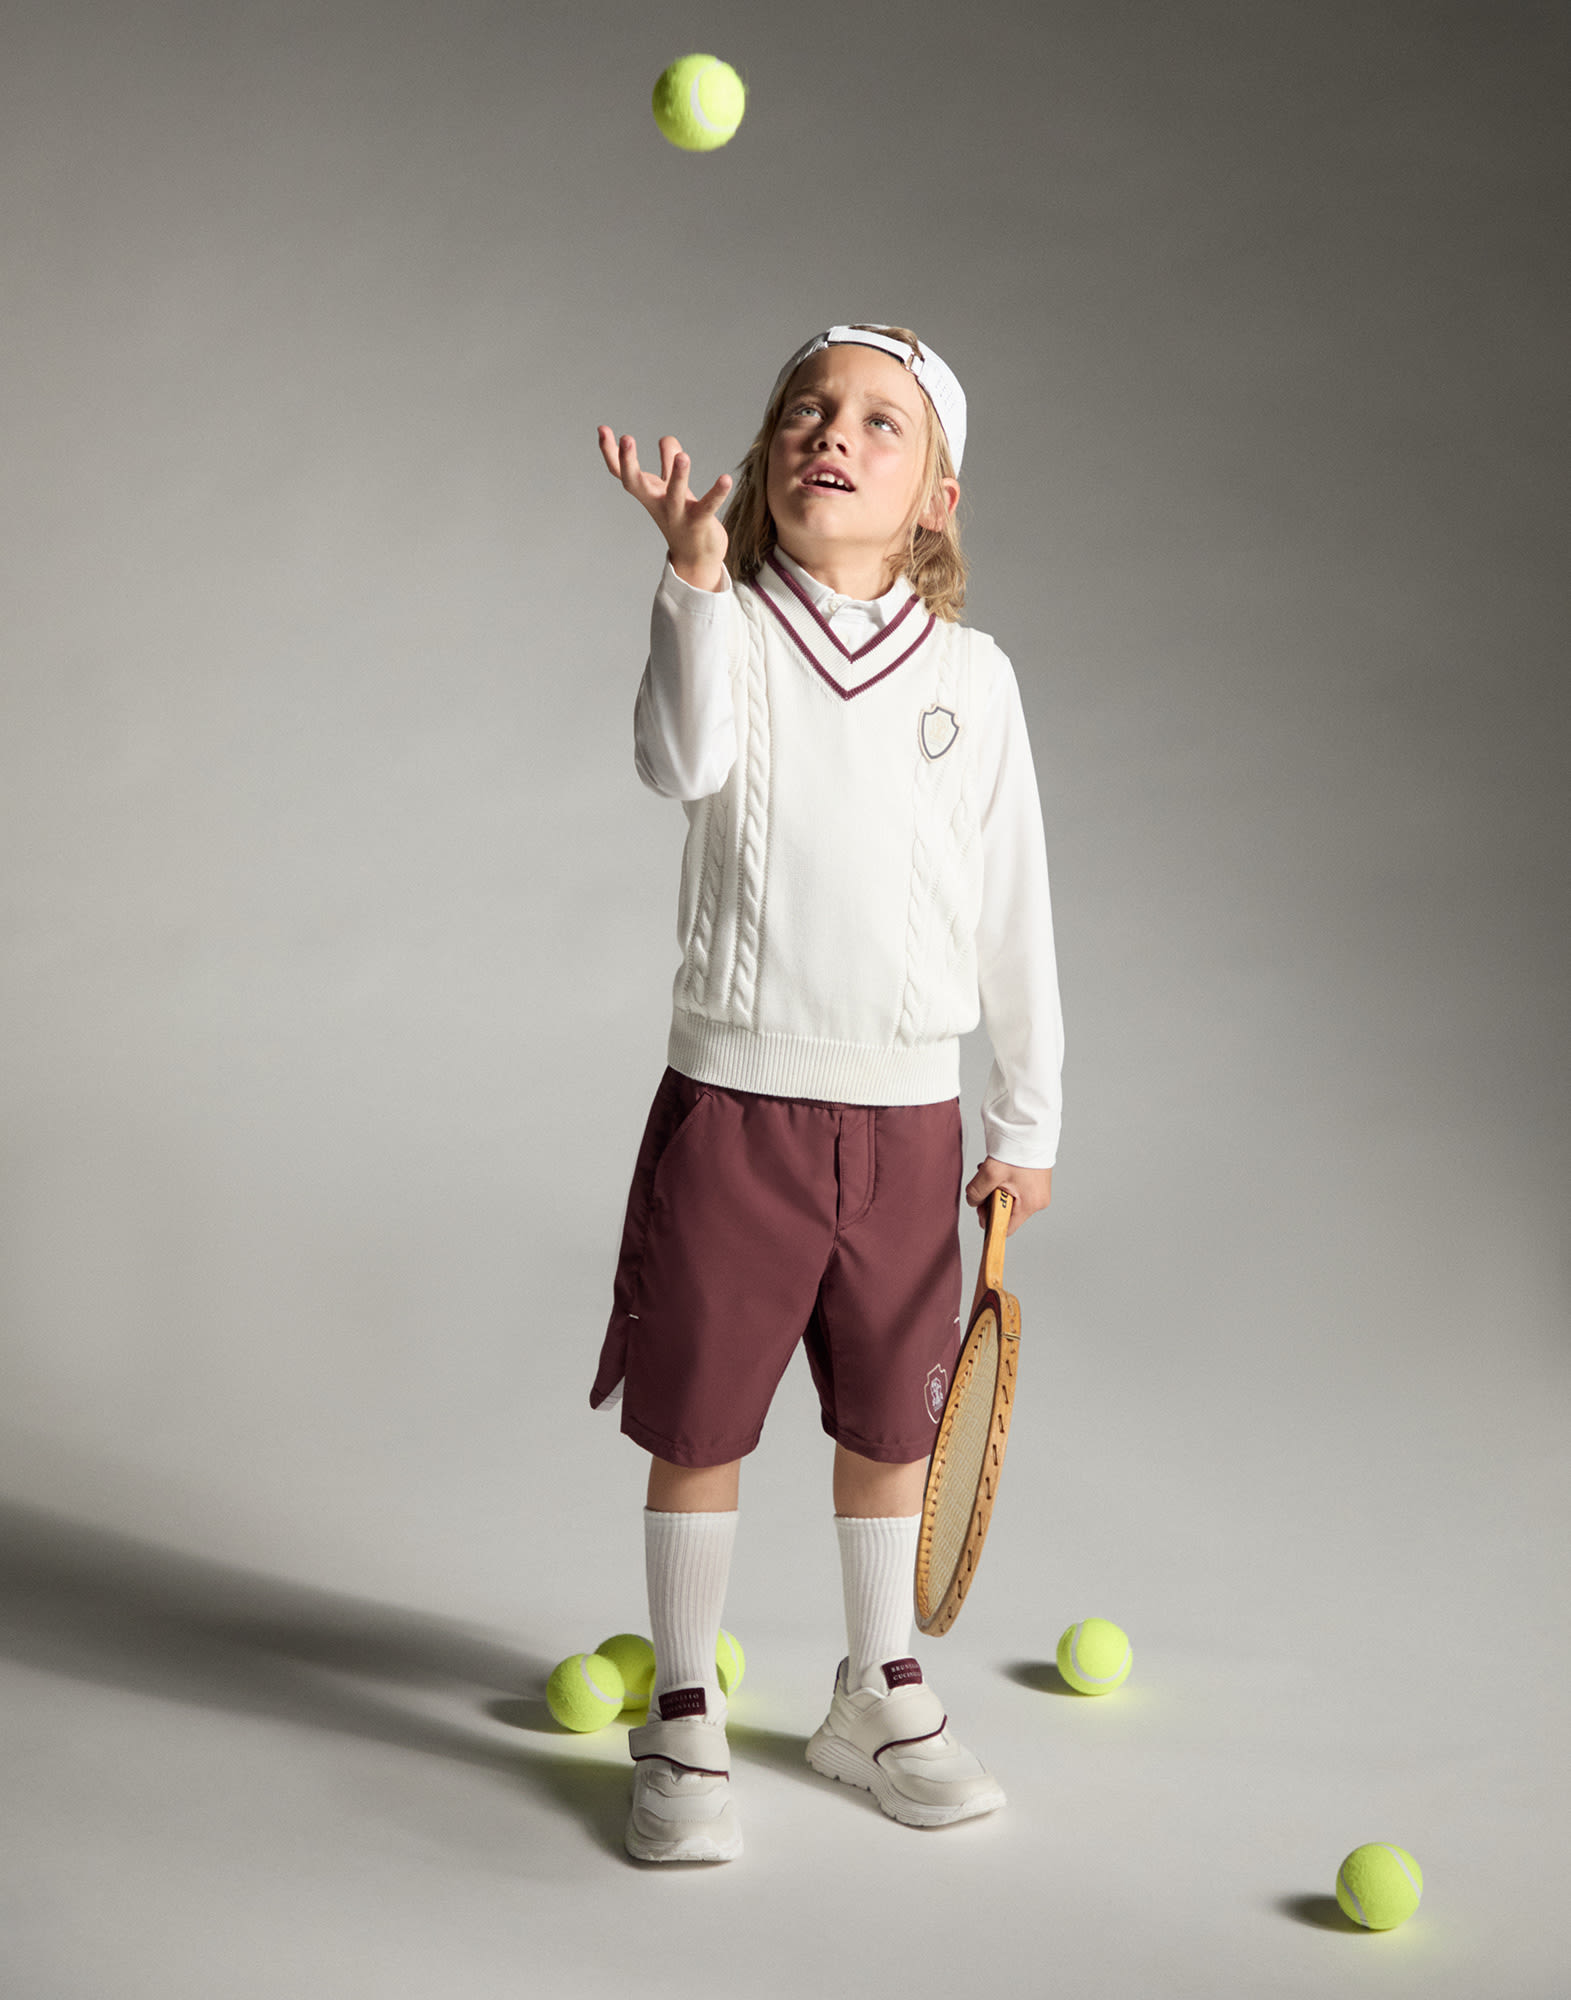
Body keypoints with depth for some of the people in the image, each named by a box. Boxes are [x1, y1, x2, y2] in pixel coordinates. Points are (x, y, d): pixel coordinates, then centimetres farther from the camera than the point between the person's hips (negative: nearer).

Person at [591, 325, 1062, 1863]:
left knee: (890, 1419, 15)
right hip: (733, 1098, -2)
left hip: (906, 1113, 3)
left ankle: (877, 1695, 35)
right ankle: (684, 1722, 24)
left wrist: (1027, 1120, 10)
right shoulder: (729, 627, -4)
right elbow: (682, 764, -26)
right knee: (699, 1421, 7)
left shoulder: (972, 674, 3)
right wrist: (696, 573, -38)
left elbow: (1014, 911, 7)